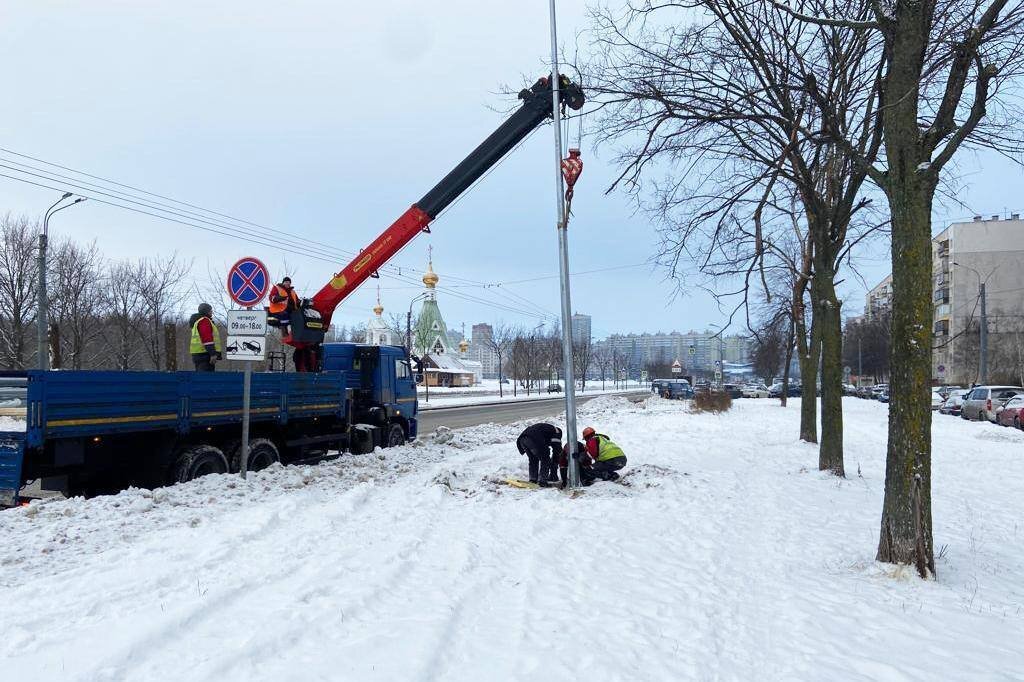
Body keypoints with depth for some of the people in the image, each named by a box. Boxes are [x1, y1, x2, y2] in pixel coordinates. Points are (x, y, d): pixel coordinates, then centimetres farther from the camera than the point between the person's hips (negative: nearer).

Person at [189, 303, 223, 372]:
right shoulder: (205, 321, -9)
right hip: (205, 354, -11)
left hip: (198, 352, 11)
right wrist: (213, 354, -24)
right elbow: (207, 338, -19)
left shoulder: (197, 321, 25)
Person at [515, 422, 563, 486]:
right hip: (534, 439, -7)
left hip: (521, 438, 7)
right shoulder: (556, 432, 23)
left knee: (533, 459, 27)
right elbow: (557, 451, 20)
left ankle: (533, 479, 25)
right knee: (545, 460, 10)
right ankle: (542, 481, 5)